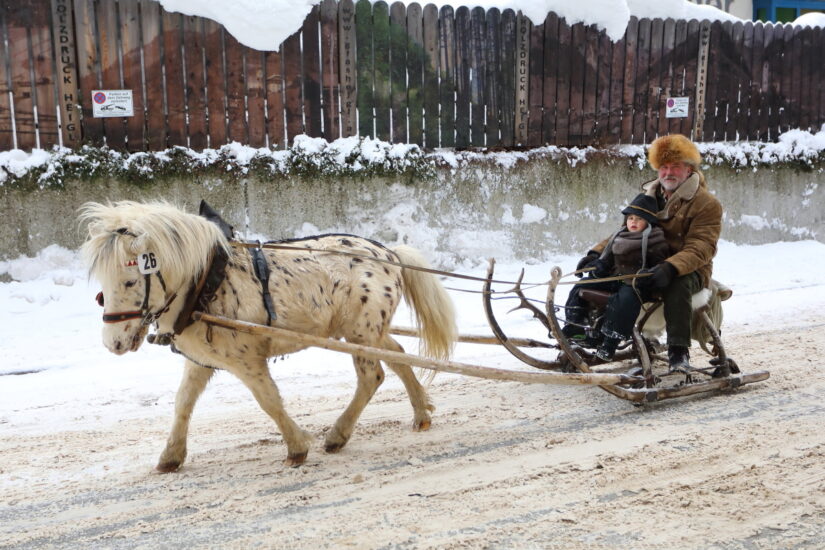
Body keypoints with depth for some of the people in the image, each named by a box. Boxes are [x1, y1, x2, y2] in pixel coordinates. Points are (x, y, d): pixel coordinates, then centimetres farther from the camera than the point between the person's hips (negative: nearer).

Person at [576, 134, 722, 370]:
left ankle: (678, 352, -31)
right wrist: (597, 252, -3)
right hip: (648, 266, 6)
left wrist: (670, 268, -37)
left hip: (689, 271, -5)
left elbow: (699, 249, -18)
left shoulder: (707, 204, -6)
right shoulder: (649, 197, 15)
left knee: (678, 284, -40)